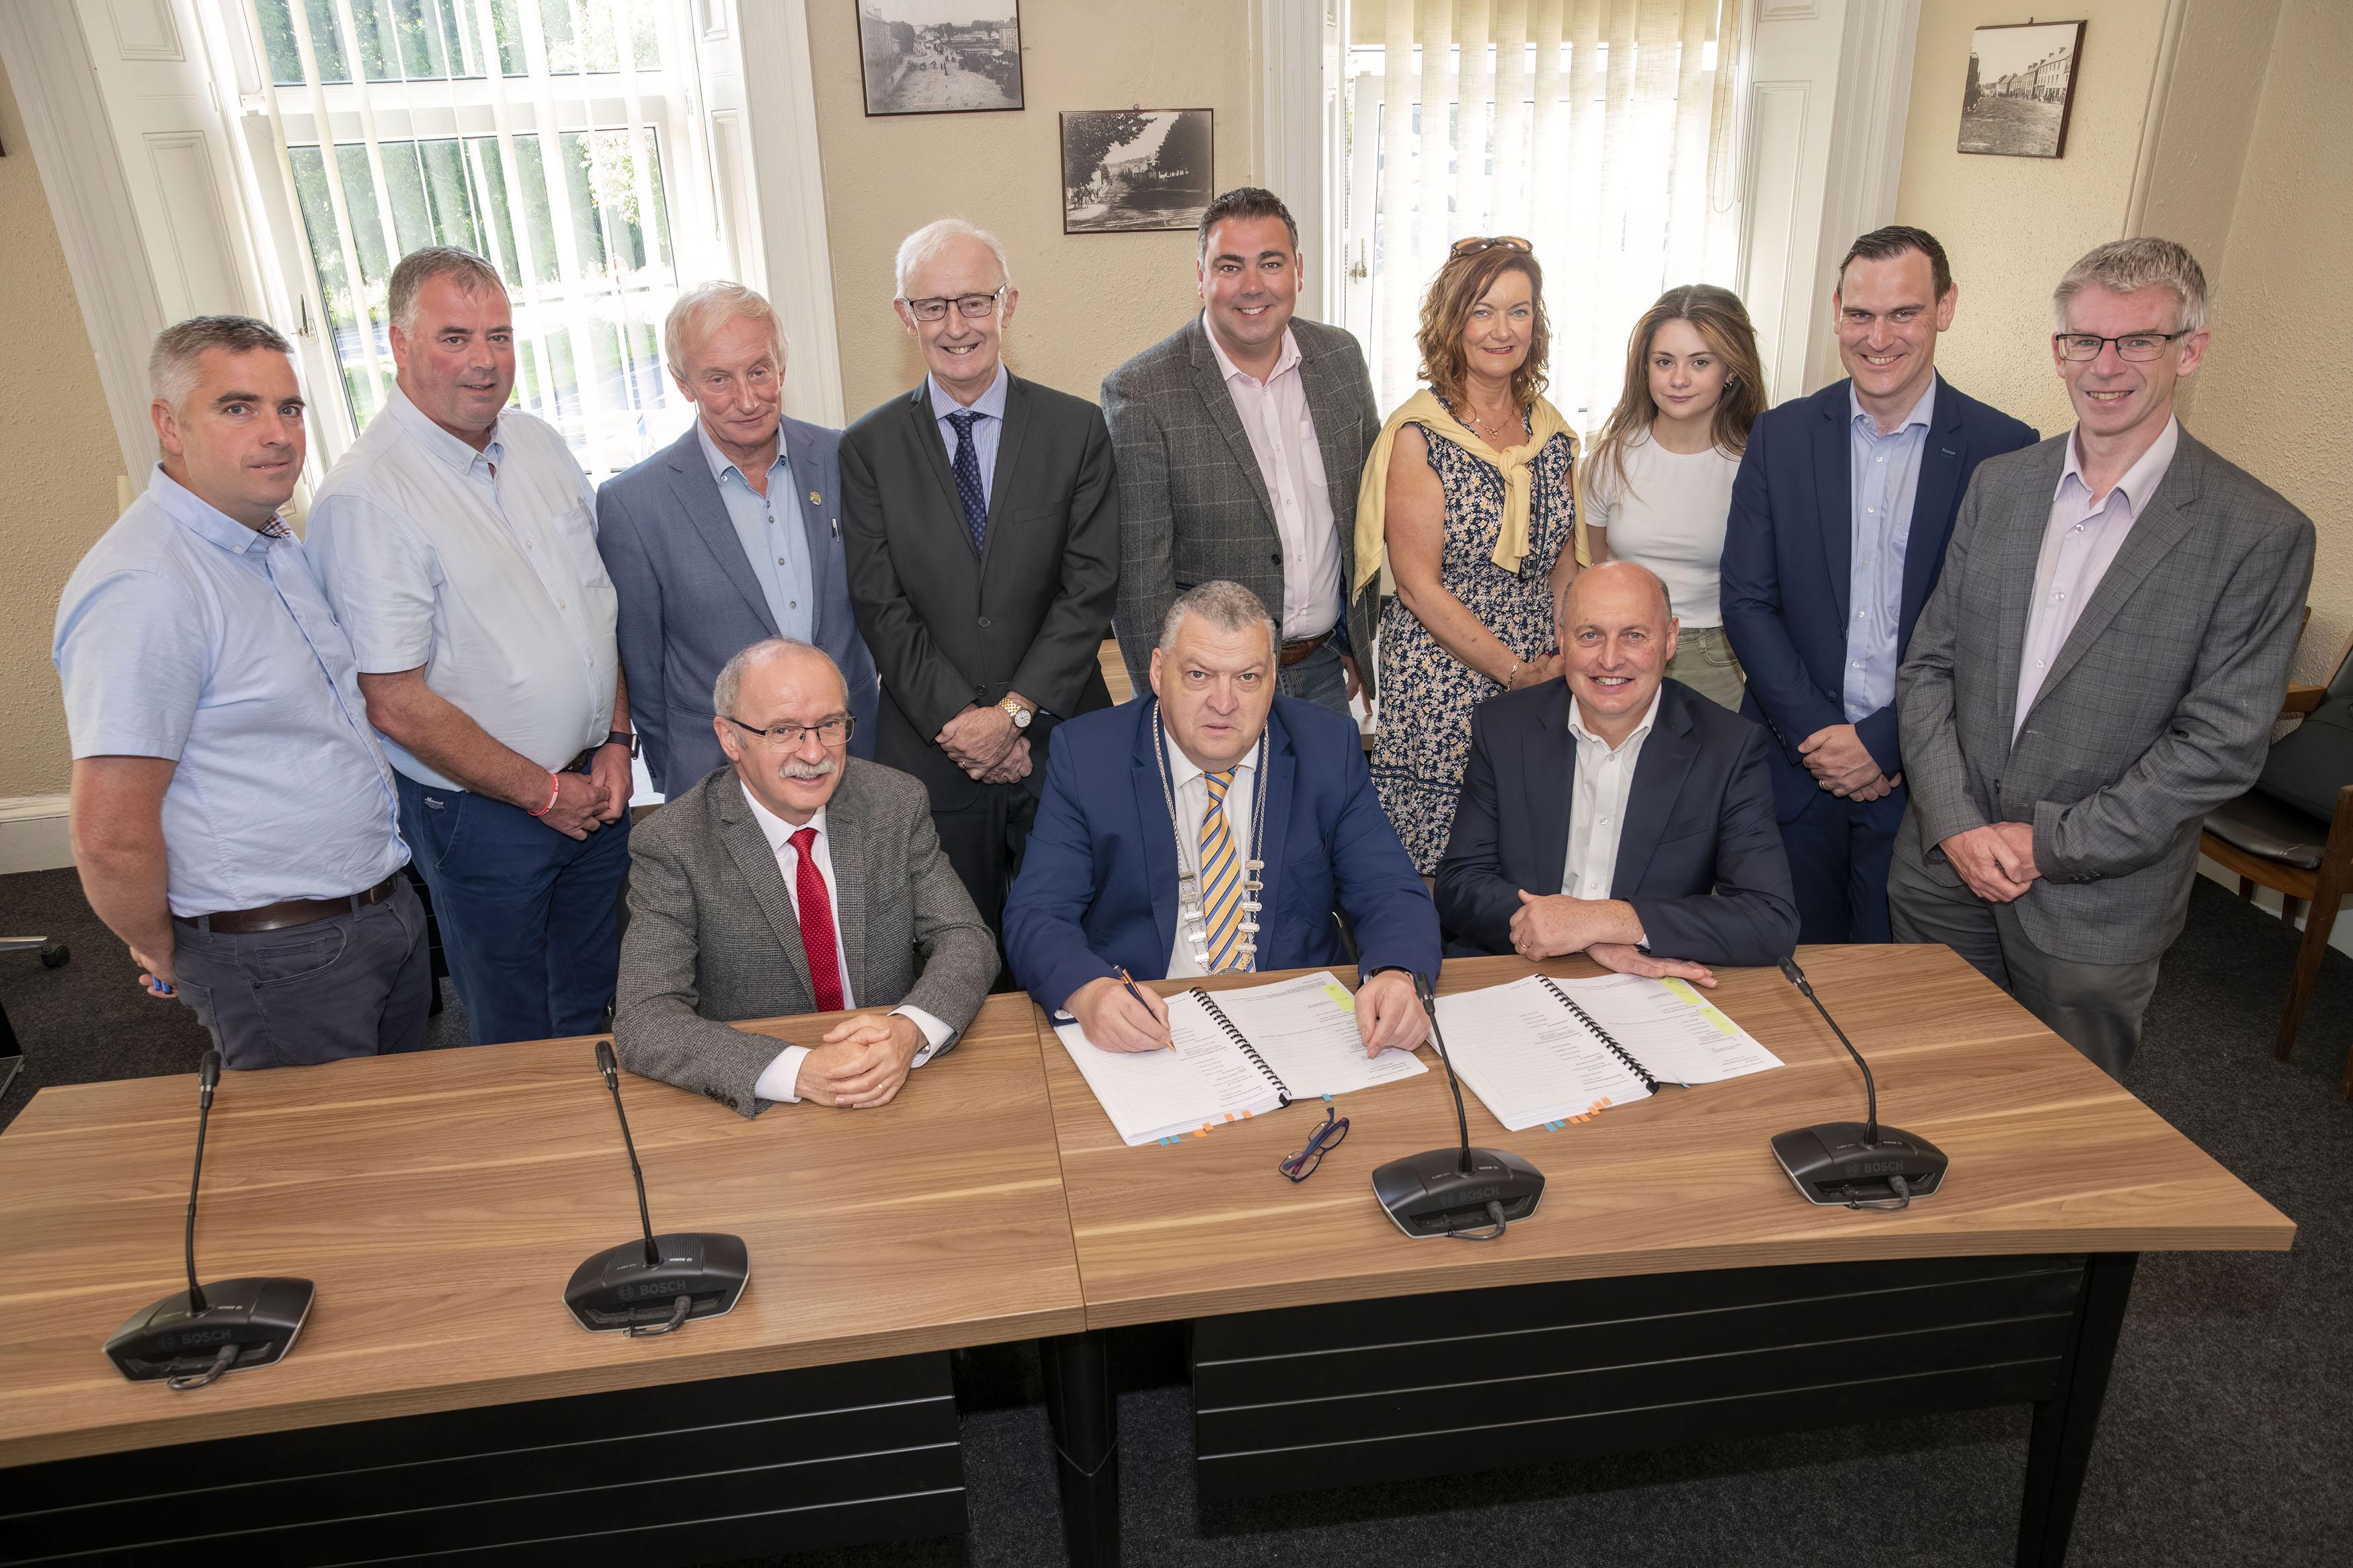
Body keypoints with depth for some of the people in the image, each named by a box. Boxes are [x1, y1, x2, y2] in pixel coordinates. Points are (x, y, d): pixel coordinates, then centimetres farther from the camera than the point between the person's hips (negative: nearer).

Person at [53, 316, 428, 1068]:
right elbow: (109, 838, -25)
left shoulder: (278, 545, 8)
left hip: (384, 907, 9)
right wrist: (167, 960, -9)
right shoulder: (144, 587, -24)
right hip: (280, 961, -9)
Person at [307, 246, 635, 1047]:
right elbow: (395, 704, -19)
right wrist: (543, 793, -13)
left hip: (595, 787, 6)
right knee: (516, 1036, 14)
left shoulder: (541, 443, 3)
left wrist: (616, 741, 0)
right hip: (481, 810, -6)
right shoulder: (364, 495, -19)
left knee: (595, 1006, 22)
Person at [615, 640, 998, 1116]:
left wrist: (909, 1030, -24)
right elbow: (644, 1022, -17)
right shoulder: (672, 845, -10)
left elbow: (967, 940, -2)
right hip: (755, 1109, -2)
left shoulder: (897, 804, -1)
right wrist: (798, 1071, -31)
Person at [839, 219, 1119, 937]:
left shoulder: (1077, 429, 1)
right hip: (929, 751, 0)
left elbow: (1090, 590, -5)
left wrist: (1014, 712, -13)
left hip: (1060, 743, 0)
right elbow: (880, 609, -3)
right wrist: (960, 719, -13)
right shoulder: (868, 447, 2)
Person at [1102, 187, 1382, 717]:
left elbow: (1368, 509, 12)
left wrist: (1359, 641, 13)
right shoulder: (1140, 394, -15)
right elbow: (1139, 574, -14)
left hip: (1326, 671, 5)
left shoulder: (1342, 357, 2)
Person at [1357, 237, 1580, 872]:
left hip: (1542, 680, 5)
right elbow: (1419, 586, -11)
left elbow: (1563, 567, 14)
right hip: (1441, 686, -5)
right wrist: (1515, 671, -12)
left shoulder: (1551, 429, 9)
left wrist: (1570, 662, -1)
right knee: (1440, 862, 0)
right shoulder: (1418, 433, -8)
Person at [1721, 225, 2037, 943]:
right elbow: (1746, 600, -1)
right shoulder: (1781, 436, 2)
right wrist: (1815, 731, -9)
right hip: (1793, 763, 1)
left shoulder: (2005, 450, -3)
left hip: (1921, 771, -1)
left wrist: (1885, 743, -12)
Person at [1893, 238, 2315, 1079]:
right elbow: (1928, 666, 2)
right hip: (1945, 872, 3)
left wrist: (2051, 844, -15)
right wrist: (1954, 823, -10)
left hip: (2095, 904, -3)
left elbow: (2223, 743, -12)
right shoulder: (1999, 486, 3)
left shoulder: (2262, 535, -10)